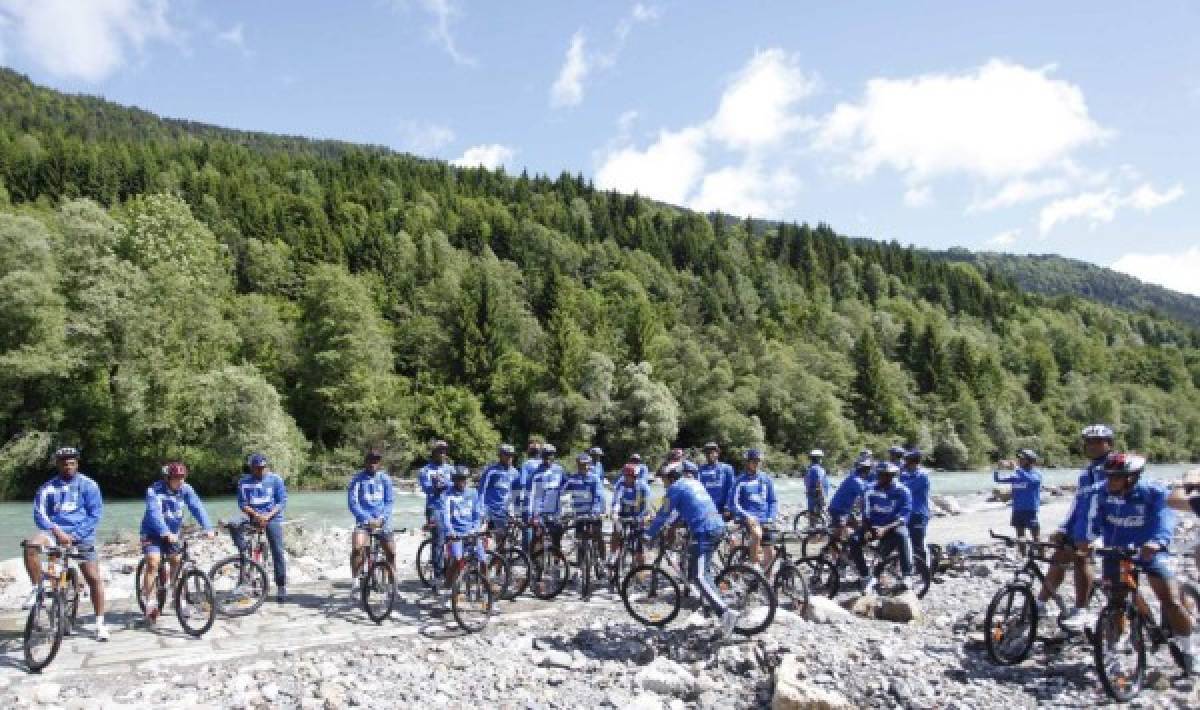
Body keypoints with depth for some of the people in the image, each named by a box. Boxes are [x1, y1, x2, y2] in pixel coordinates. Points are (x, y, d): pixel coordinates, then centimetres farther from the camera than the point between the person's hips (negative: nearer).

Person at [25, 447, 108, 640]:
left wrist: (75, 536, -14)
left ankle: (100, 623, 10)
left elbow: (96, 514, -3)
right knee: (31, 544, -33)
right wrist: (57, 531, -22)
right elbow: (39, 514, -5)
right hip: (54, 532, 1)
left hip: (81, 536, -1)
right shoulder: (47, 488, 5)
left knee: (94, 578, -4)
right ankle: (36, 589, -13)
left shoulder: (88, 485, 1)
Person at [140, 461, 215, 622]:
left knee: (176, 563, 4)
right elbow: (154, 513, -34)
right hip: (153, 533, -4)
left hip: (173, 533, 4)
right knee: (153, 564, -17)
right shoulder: (154, 490, -22)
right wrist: (166, 533, -48)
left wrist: (208, 528, -34)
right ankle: (151, 604, -13)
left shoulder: (185, 489, -11)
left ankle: (179, 598, 23)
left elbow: (197, 507, -20)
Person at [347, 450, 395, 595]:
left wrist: (381, 518, -17)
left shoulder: (385, 478, 3)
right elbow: (353, 502, -10)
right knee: (357, 547, -27)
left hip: (382, 521, 2)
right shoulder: (357, 479, -3)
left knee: (391, 552, 0)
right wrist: (367, 519, -21)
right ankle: (355, 581, -12)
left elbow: (390, 501, -1)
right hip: (364, 520, -2)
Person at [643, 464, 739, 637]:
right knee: (704, 570, 25)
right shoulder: (693, 482, 23)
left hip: (702, 531, -9)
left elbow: (664, 515, 1)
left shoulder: (674, 489, -1)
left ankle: (725, 612, -21)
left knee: (698, 577, -9)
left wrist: (648, 535, 11)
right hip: (718, 527, 9)